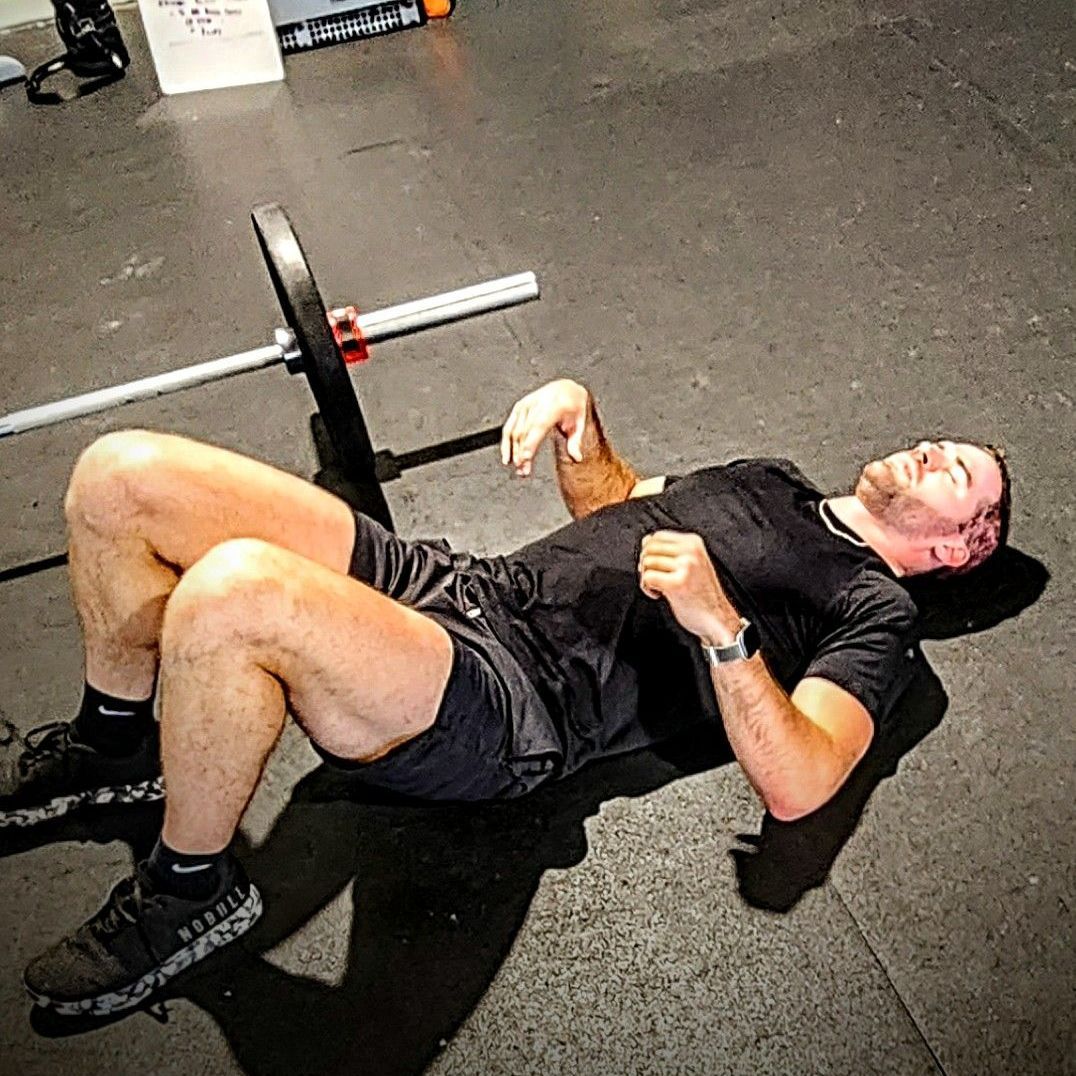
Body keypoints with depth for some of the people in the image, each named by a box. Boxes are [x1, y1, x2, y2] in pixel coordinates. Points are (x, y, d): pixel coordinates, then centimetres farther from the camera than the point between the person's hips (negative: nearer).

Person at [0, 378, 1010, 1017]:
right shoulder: (773, 480, 27)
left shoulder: (875, 613, 3)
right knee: (122, 475, -5)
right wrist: (577, 415, 14)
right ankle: (115, 743, 19)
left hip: (509, 710, -8)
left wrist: (721, 625, -25)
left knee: (233, 595, -37)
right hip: (455, 582, 8)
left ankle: (189, 888, -9)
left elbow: (797, 785, -13)